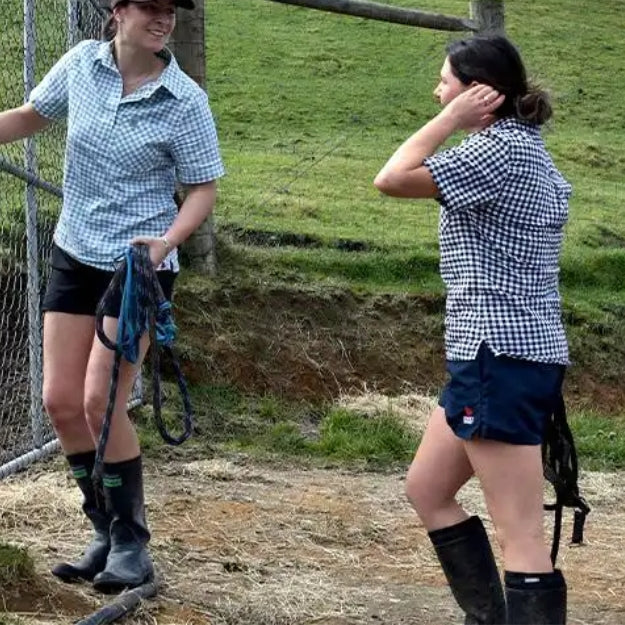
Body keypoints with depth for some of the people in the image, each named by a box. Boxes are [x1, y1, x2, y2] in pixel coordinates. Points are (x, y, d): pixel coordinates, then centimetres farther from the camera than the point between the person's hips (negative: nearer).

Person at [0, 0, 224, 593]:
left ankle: (131, 546, 5)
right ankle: (107, 531, 20)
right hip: (73, 256, 5)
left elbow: (203, 188, -8)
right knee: (60, 401, 2)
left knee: (100, 403, -10)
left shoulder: (184, 100, -13)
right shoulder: (82, 63, -2)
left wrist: (170, 239, -25)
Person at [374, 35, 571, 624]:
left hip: (500, 358, -11)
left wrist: (450, 121, -9)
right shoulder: (530, 150, 17)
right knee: (426, 489, 20)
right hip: (503, 354, 11)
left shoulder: (500, 149, -14)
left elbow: (392, 180, -16)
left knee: (519, 534, -10)